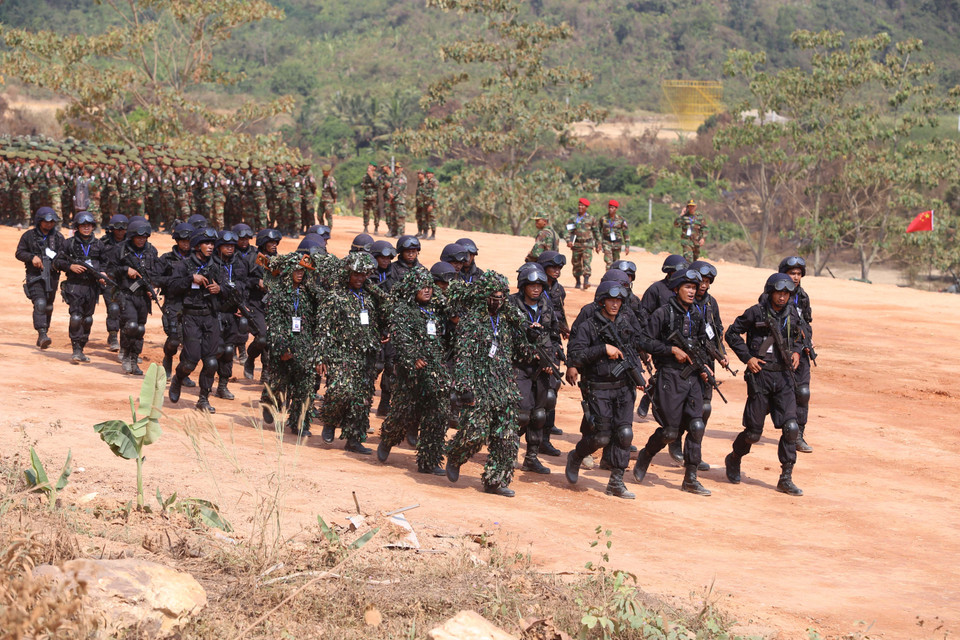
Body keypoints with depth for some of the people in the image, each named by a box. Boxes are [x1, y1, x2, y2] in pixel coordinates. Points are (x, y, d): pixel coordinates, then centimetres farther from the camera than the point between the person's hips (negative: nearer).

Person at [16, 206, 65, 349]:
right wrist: (32, 257, -14)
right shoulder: (29, 235, 1)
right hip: (34, 276, -4)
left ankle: (41, 337, 21)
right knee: (40, 304, -20)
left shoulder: (58, 237, 8)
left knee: (48, 307, 9)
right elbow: (19, 253, 3)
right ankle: (42, 334, -29)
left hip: (52, 277, 4)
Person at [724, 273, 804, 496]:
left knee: (791, 427, -8)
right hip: (760, 375, -4)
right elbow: (732, 334, 2)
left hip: (784, 376, 4)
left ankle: (786, 478, -1)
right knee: (754, 431, 2)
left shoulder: (792, 315, 8)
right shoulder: (756, 313, -6)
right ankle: (734, 460, 32)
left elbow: (798, 338, 26)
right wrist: (747, 357, -6)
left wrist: (796, 351, 6)